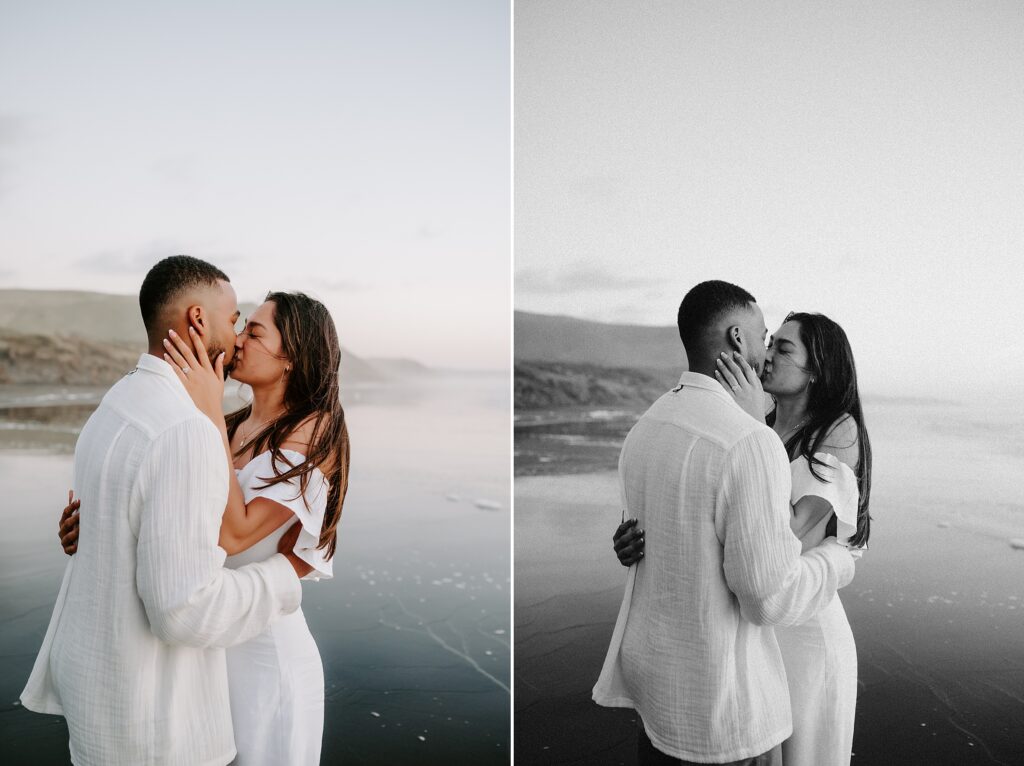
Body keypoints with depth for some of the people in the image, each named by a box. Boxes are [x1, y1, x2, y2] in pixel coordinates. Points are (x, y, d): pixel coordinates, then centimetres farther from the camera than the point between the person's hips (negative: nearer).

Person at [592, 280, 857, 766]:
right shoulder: (750, 443, -25)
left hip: (649, 671, 7)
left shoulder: (645, 429, 1)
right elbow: (770, 596, -23)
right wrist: (839, 559, -2)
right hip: (719, 703, -7)